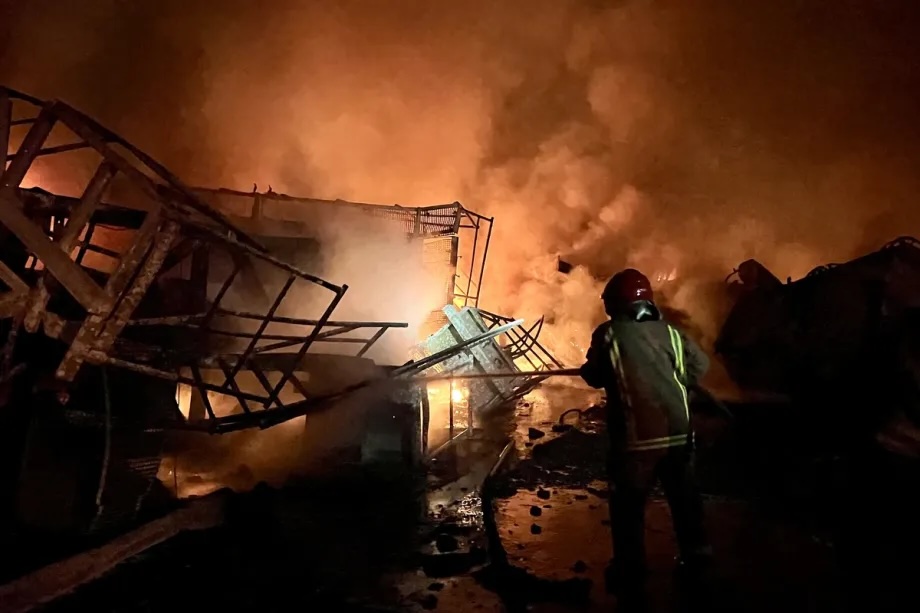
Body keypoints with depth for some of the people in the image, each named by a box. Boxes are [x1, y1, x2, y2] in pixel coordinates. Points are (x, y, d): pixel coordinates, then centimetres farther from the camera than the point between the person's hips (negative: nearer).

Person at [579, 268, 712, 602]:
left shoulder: (608, 334, -9)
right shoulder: (669, 332, 3)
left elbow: (594, 377, -1)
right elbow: (700, 365, 9)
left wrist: (589, 367, 21)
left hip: (637, 436, -4)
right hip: (678, 431, 5)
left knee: (628, 502, 9)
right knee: (684, 494, 22)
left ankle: (630, 570, 15)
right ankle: (695, 552, 37)